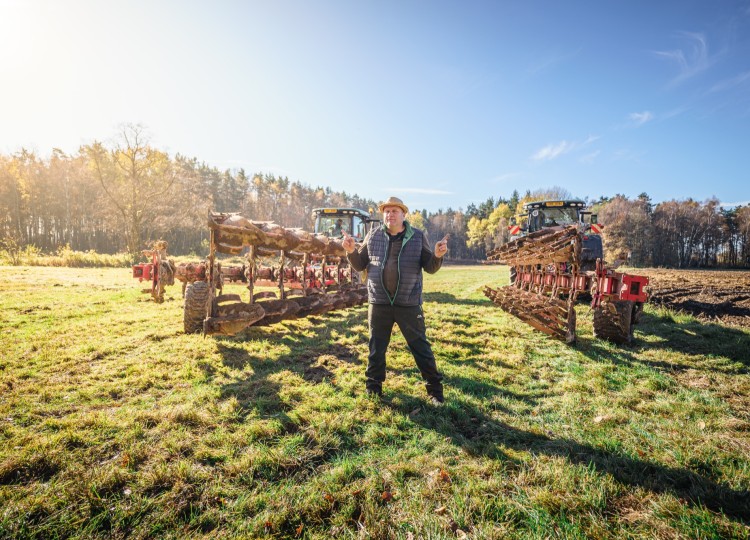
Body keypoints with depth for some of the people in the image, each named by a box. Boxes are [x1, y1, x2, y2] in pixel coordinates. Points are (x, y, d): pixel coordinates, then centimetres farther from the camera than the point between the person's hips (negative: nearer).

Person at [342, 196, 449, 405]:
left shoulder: (418, 237, -1)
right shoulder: (373, 236, 3)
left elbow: (430, 268, 1)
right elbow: (360, 265, 8)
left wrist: (437, 256, -20)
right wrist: (351, 251, -11)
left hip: (409, 304, -2)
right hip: (379, 303, 2)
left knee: (421, 348, 8)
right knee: (376, 349, 14)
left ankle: (435, 390, 24)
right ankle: (373, 388, 32)